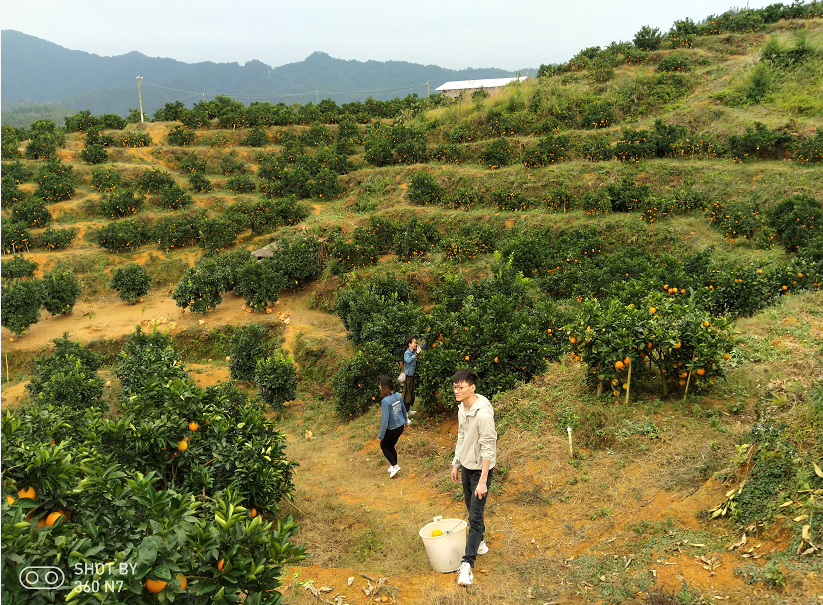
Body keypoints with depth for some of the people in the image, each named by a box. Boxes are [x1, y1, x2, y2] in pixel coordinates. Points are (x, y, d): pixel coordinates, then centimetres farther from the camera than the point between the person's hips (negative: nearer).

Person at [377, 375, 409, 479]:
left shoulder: (385, 401, -28)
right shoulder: (398, 395, -6)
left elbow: (385, 420, -26)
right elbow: (404, 410, 10)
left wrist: (380, 435, -16)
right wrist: (405, 422, 28)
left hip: (391, 430, -7)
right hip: (400, 427, 7)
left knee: (384, 446, 19)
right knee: (391, 446, 25)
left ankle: (395, 466, 11)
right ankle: (394, 467, 36)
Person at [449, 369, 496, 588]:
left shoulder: (483, 414, -28)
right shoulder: (462, 407, 0)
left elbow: (488, 449, -26)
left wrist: (483, 481, -25)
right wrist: (456, 464, 17)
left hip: (480, 469, -8)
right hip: (466, 466, 8)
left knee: (475, 516, -5)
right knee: (471, 508, 22)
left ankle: (467, 565, 0)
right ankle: (480, 543, 42)